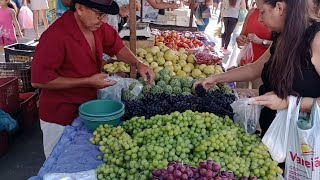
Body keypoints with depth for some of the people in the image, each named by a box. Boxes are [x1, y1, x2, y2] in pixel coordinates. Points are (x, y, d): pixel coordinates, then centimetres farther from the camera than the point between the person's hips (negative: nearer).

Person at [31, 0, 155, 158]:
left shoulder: (97, 26, -7)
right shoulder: (56, 35, -26)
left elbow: (116, 46, 9)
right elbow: (39, 79, -22)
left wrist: (138, 64, -9)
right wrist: (88, 81, -21)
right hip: (60, 114, -6)